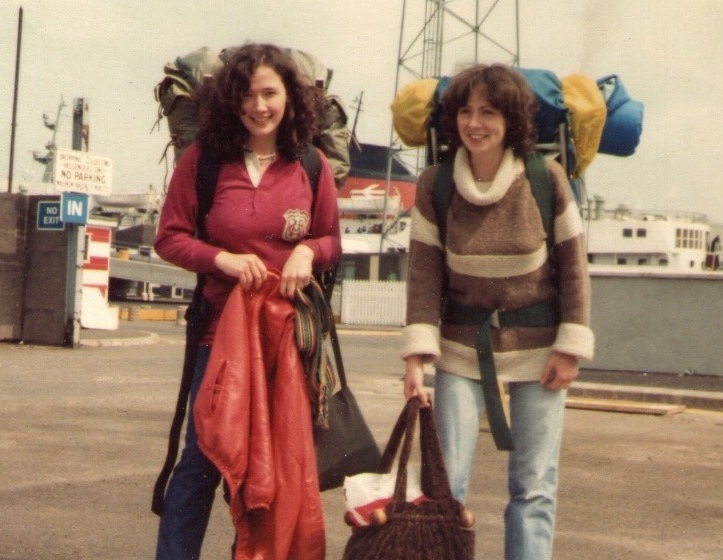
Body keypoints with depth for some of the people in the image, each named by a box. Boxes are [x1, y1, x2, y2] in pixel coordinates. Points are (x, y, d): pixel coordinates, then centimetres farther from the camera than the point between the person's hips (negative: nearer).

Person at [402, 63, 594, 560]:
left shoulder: (547, 179, -10)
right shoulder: (434, 186, -7)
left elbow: (573, 266, -4)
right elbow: (424, 274, -7)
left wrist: (571, 347, -7)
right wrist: (417, 355, -14)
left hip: (537, 348, -1)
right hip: (462, 347, 1)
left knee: (534, 487, 2)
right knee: (444, 482, -1)